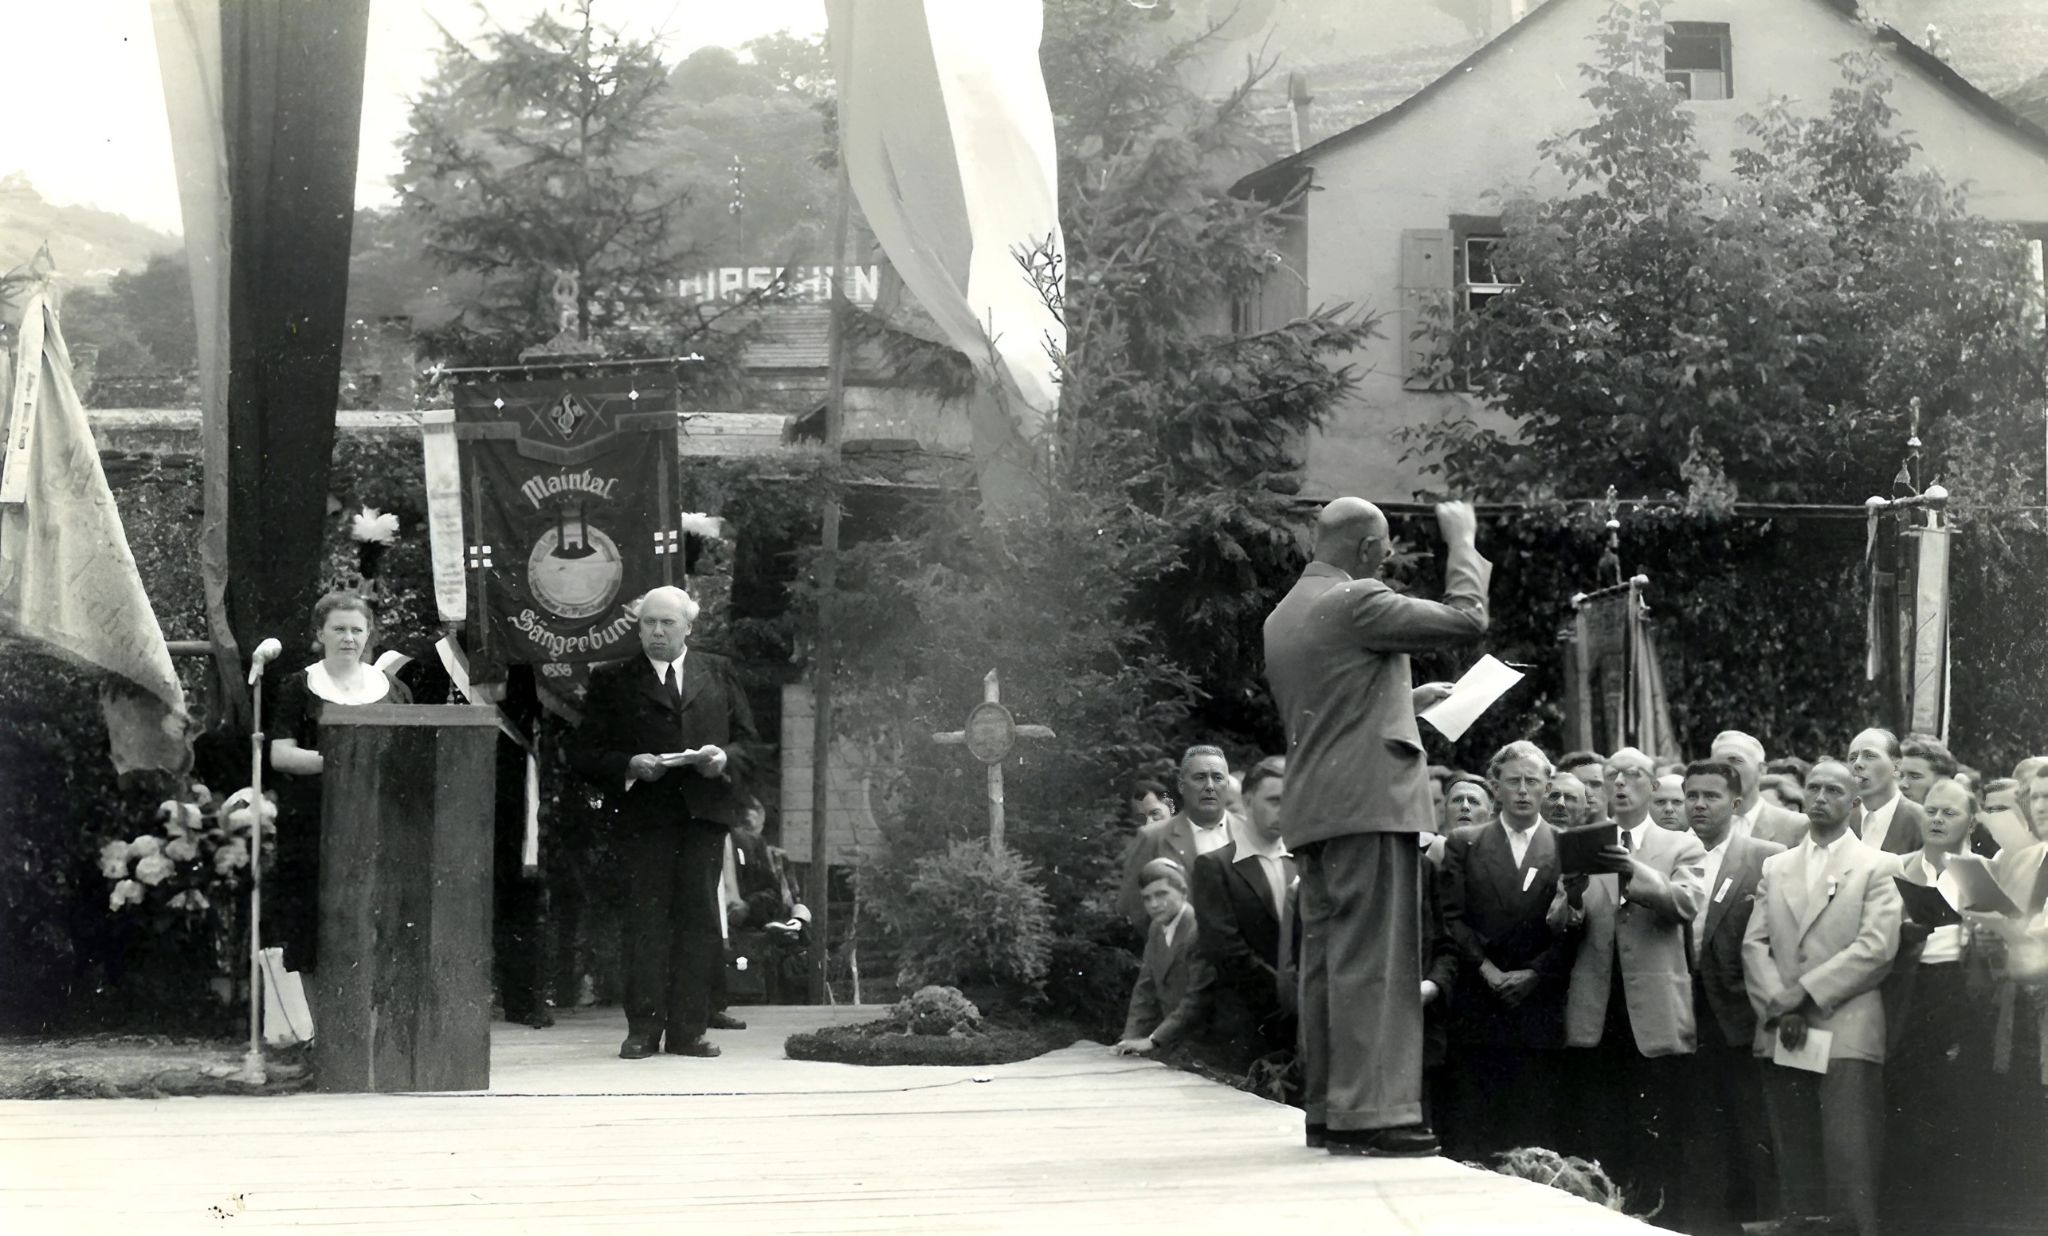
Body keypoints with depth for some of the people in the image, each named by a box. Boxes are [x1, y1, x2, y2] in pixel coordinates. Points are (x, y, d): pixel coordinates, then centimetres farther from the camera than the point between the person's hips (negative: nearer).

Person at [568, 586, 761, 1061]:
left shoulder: (718, 673, 16)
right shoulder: (612, 681, 9)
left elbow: (748, 739, 15)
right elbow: (583, 753, 5)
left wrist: (725, 759, -6)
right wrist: (629, 765, -12)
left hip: (705, 811, 2)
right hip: (644, 813, -2)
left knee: (699, 917, 0)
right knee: (646, 918, -5)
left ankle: (688, 1029, 3)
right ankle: (643, 1029, -2)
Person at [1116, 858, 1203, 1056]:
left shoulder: (1200, 929, -15)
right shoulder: (1157, 929, 11)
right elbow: (1145, 989, 13)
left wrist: (1153, 1040, -21)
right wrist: (1131, 1039, 0)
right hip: (1172, 1046, 7)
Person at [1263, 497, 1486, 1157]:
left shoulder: (1282, 616, 18)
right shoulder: (1356, 602, -11)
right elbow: (1466, 619, -12)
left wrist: (1408, 700, 30)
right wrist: (1462, 540, 1)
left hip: (1312, 810, 9)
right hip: (1369, 805, -9)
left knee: (1325, 957, 10)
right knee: (1371, 958, -10)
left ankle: (1327, 1110, 12)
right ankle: (1369, 1112, -13)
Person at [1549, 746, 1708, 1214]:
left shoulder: (1682, 847, 8)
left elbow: (1688, 903, -11)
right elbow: (1557, 927, 4)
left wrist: (1635, 873, -28)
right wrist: (1571, 900, -20)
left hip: (1654, 1016, -2)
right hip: (1594, 1017, 2)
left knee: (1655, 1140, -2)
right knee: (1595, 1140, 1)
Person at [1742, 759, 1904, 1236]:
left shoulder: (1878, 867, 5)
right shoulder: (1775, 867, 18)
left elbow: (1877, 947, -7)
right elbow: (1754, 944, 9)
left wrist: (1804, 993, -12)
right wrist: (1779, 1007, -7)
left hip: (1847, 1034, -4)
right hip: (1781, 1035, 4)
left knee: (1849, 1165, -11)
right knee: (1794, 1165, 4)